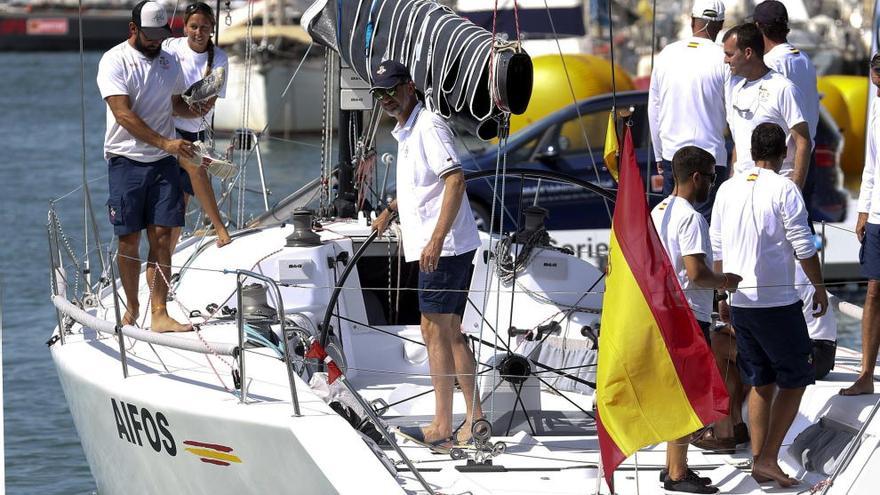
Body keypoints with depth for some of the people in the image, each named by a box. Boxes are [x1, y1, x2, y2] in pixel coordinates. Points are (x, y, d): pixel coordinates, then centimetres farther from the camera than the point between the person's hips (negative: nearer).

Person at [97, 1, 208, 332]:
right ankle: (132, 306, 19)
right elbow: (124, 114, -16)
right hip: (126, 160, -4)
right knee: (129, 239, 0)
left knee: (162, 237, -5)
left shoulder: (169, 62, 12)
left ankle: (159, 315, -7)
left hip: (163, 162, 4)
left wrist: (196, 109, 3)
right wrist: (164, 142, -24)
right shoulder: (114, 62, -7)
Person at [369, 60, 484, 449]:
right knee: (450, 333, 12)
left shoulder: (428, 126, -13)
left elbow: (455, 179, -24)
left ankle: (442, 427, -8)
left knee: (435, 330, -9)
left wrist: (436, 239, -30)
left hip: (444, 246, -10)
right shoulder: (406, 133, 18)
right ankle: (474, 419, 15)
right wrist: (391, 209, 44)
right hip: (434, 248, 10)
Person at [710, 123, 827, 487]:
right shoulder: (784, 189, -10)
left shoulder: (728, 189, 7)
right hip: (777, 302, -6)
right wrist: (819, 287, 2)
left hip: (740, 302, 6)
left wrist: (723, 295, 20)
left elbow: (716, 248, 12)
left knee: (760, 382, 15)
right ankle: (768, 458, -4)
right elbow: (803, 246, -11)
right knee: (794, 380, 4)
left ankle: (759, 461, 14)